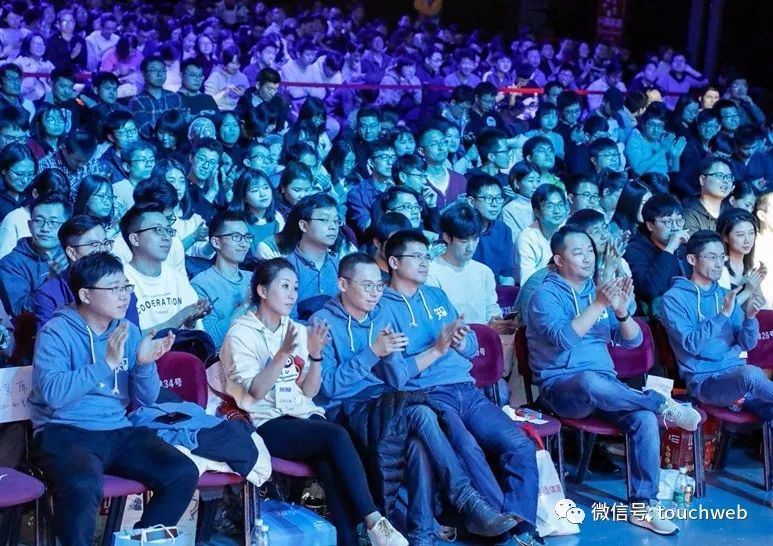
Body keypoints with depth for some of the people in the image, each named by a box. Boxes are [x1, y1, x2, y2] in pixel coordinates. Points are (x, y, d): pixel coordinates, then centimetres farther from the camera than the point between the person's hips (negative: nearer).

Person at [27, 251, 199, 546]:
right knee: (83, 486, -38)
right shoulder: (56, 332, -7)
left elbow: (146, 399, 10)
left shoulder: (129, 331, 10)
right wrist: (106, 363, -26)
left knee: (184, 474, -13)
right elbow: (53, 393, -22)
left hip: (118, 431, 6)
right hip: (65, 432, -6)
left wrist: (145, 364, -10)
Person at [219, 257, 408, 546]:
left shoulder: (298, 331, 17)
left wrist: (315, 354, -7)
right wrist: (284, 353, -24)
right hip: (267, 424, -5)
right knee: (336, 436, -31)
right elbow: (256, 391, -12)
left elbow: (309, 391, 10)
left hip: (303, 415, 5)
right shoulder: (241, 334, 0)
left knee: (331, 465, -30)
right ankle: (374, 522, -33)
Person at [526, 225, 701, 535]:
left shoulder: (598, 291, 14)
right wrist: (598, 305, -26)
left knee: (645, 418, -25)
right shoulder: (546, 295, -2)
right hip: (560, 387, -5)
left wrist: (621, 311, -13)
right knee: (590, 381, -40)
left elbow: (632, 341, 7)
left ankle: (643, 506, -19)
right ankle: (664, 405, -20)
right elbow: (564, 338, -20)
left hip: (604, 383, 5)